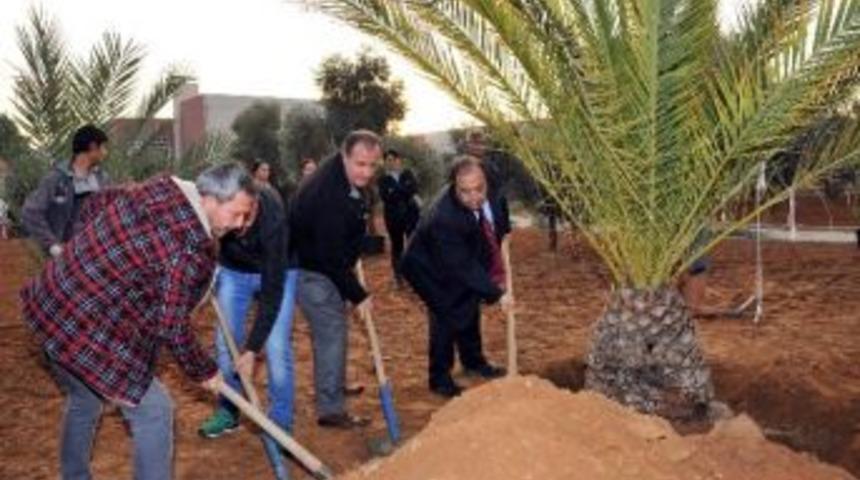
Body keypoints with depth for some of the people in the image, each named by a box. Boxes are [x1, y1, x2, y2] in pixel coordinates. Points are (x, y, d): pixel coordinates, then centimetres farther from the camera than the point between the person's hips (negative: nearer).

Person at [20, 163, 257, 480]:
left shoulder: (158, 188, 2)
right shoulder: (193, 247, -21)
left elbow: (92, 207, 17)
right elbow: (172, 324, -17)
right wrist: (204, 372, -2)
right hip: (91, 333, -10)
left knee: (84, 401, 29)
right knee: (153, 411, 4)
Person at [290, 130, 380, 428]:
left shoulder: (347, 179, -1)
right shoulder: (328, 195, -32)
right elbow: (331, 256, -29)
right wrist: (357, 295, -21)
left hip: (326, 264, 10)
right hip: (311, 270, -10)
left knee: (331, 329, 21)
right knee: (332, 332, -9)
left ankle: (333, 386, 39)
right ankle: (331, 409, -1)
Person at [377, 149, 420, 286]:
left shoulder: (408, 174, 6)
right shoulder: (383, 179, 1)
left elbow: (414, 188, -9)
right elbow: (385, 197, -13)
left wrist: (395, 193, -15)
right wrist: (405, 193, -15)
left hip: (411, 214, 1)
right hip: (393, 217, 0)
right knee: (397, 246, 7)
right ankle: (398, 276, 17)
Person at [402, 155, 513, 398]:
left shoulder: (492, 191, -24)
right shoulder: (443, 218, -44)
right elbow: (463, 267, -38)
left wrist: (504, 230, -4)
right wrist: (496, 294, -38)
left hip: (466, 259, 8)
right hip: (431, 269, -7)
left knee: (470, 309, 18)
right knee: (447, 315, -10)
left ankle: (474, 361, 40)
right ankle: (440, 378, 9)